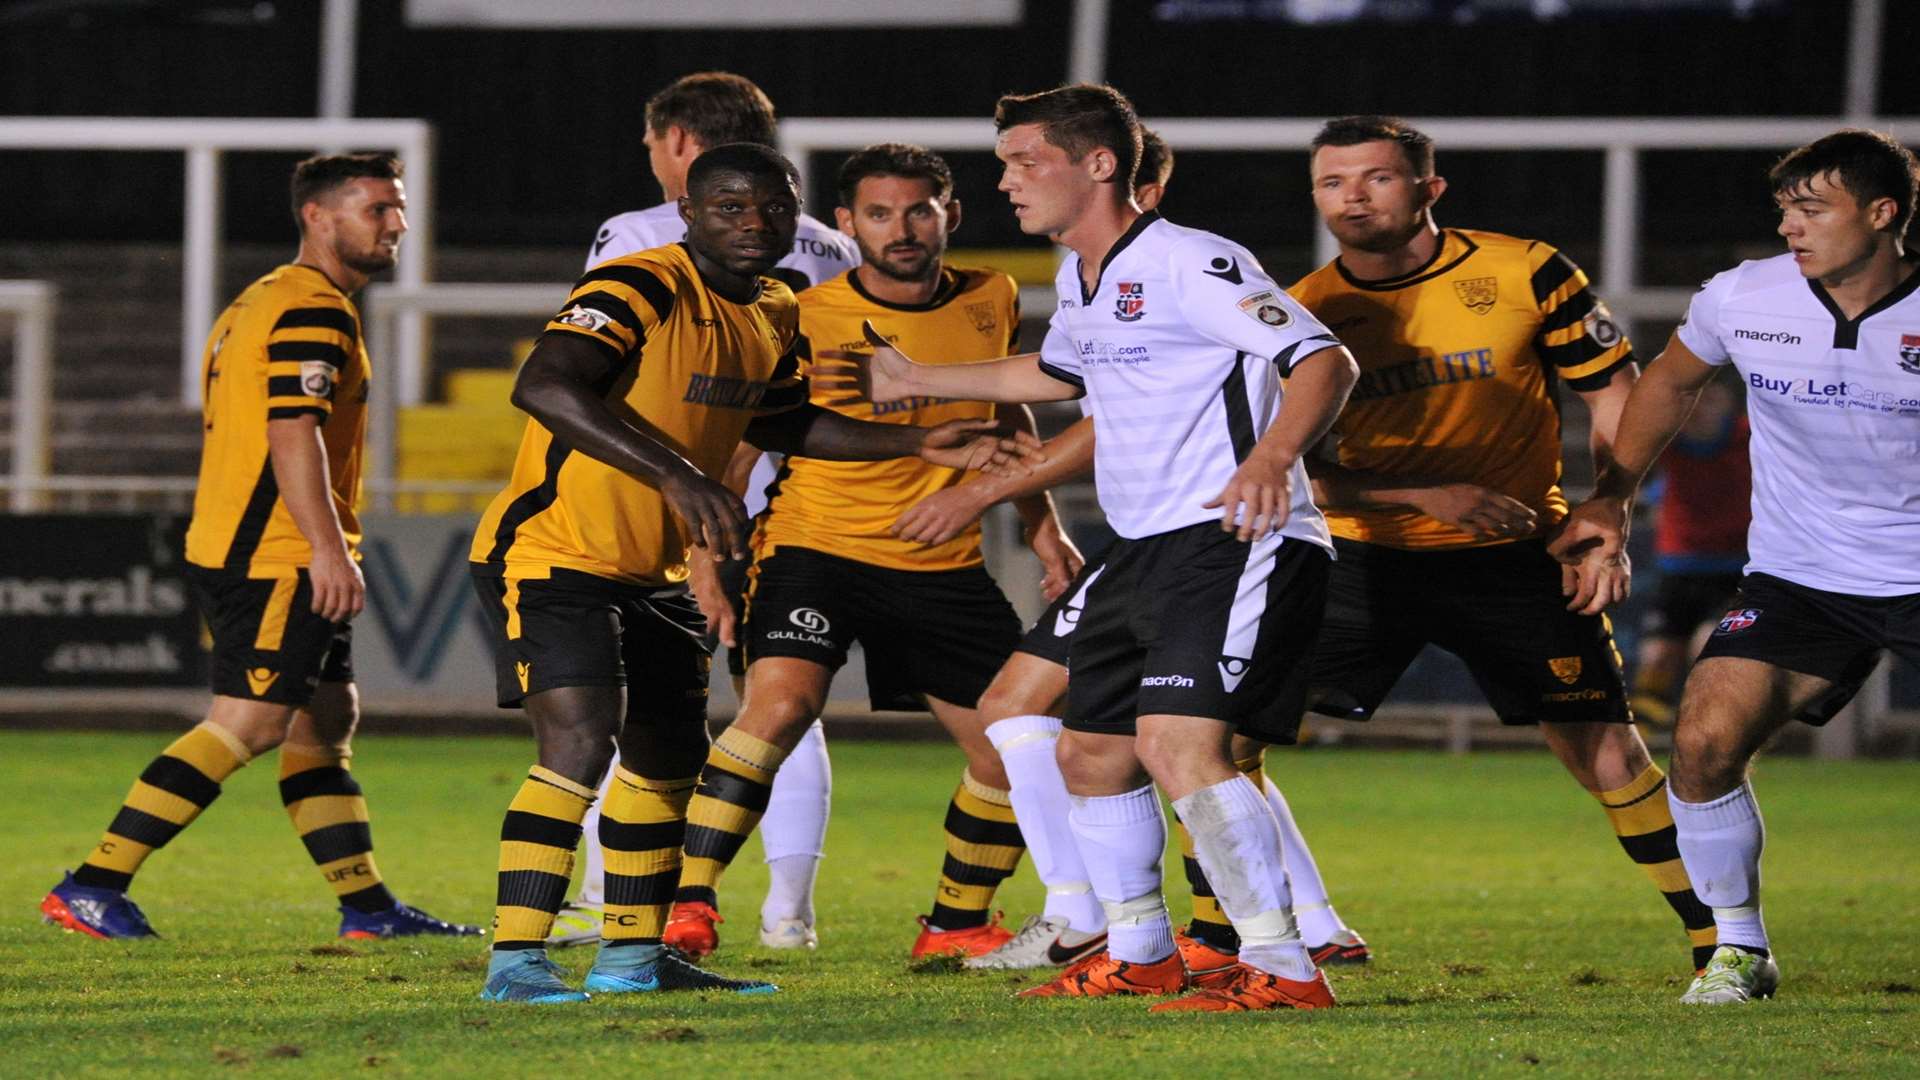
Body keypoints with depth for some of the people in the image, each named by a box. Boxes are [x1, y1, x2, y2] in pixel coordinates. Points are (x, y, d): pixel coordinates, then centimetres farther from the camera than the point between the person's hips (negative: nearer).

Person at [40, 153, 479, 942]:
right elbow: (293, 434, -22)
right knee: (246, 725, -12)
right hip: (277, 559, -11)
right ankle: (93, 887, -13)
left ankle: (368, 907, 12)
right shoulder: (312, 311, -12)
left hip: (236, 554, 11)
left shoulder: (258, 304, 21)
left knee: (325, 723, 10)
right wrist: (330, 549, -26)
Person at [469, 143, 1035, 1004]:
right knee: (580, 741, -22)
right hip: (552, 554, -9)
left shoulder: (774, 318, 7)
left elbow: (774, 421, 26)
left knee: (668, 756, 17)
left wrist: (915, 443, 20)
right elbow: (542, 386, -36)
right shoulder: (639, 290, -21)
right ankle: (515, 959, -21)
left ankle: (633, 954, 33)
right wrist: (677, 475, -44)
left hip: (653, 573, 9)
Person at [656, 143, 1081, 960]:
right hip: (818, 546, -5)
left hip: (946, 564, 5)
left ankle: (956, 924, 25)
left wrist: (1041, 523, 18)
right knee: (780, 702, -28)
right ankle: (689, 907, -24)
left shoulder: (992, 303, 5)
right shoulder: (805, 323, -9)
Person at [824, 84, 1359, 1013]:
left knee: (1178, 745, -25)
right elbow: (1058, 372, 38)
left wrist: (1271, 456, -39)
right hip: (1143, 553, 10)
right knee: (1088, 754, 16)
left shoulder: (1192, 265, -14)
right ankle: (1139, 955, 33)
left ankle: (1282, 970, -22)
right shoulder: (1079, 278, 15)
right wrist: (915, 381, 45)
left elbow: (1324, 361, -21)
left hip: (1233, 543, -10)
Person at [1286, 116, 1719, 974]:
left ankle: (1716, 941, 12)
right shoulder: (1305, 315, -3)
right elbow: (1291, 469, -6)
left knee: (1605, 751, -2)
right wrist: (1429, 495, -19)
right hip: (1367, 554, 1)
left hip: (1515, 556, -1)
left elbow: (1616, 395, 2)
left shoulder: (1524, 273, -6)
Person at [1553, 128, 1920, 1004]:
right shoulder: (1742, 299, -5)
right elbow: (1672, 380, 16)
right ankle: (1738, 950, 3)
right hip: (1797, 579, 2)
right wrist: (1610, 500, 13)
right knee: (1703, 742, -16)